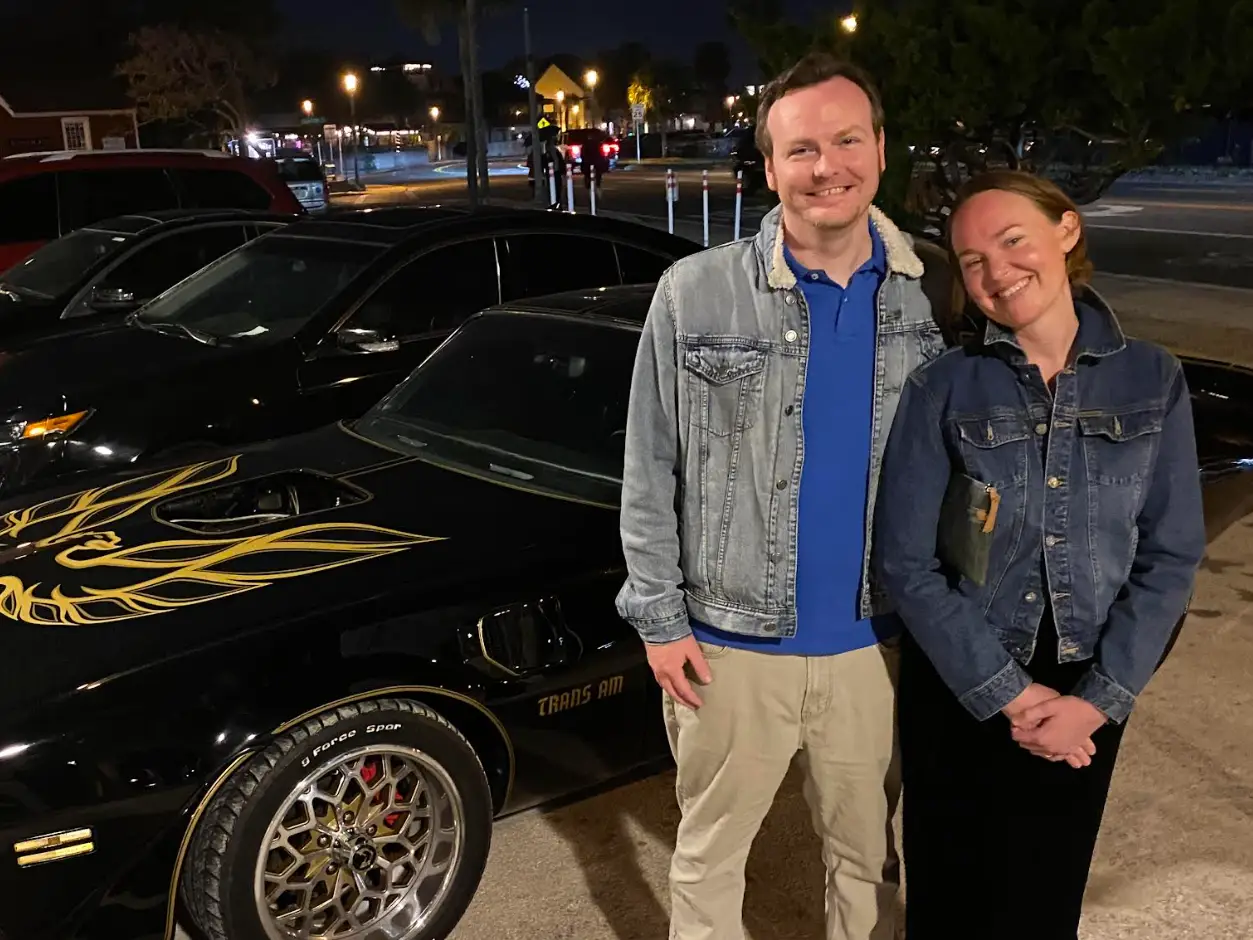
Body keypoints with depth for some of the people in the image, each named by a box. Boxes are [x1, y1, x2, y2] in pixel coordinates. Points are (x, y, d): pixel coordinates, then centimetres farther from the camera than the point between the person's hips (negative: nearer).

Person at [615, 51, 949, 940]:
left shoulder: (927, 298, -3)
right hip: (730, 645, -2)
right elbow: (649, 470, -4)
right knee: (709, 853, 17)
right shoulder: (694, 292, -10)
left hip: (872, 645, 2)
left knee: (870, 856, 20)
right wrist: (657, 615, -4)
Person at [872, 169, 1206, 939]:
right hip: (958, 688, -1)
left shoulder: (1153, 380, -4)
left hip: (1085, 691, 1)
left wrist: (1099, 698, -11)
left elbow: (1171, 557, -4)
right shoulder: (942, 389, -9)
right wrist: (1009, 692, -13)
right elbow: (905, 561, -11)